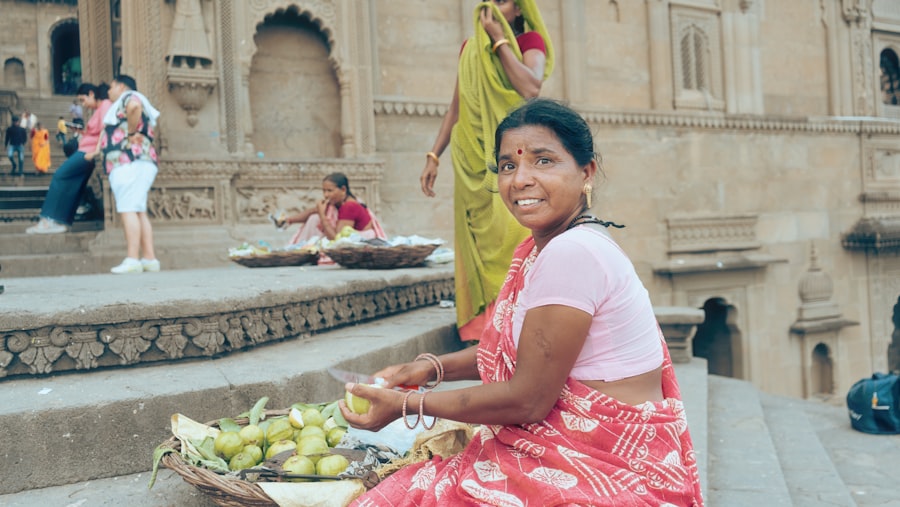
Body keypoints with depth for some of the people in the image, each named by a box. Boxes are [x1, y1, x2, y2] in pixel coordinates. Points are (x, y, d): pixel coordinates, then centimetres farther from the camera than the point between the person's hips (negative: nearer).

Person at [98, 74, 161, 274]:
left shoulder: (128, 97, 1)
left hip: (129, 162, -10)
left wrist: (131, 132, -15)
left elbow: (135, 106, -24)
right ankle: (150, 258, 1)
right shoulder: (120, 107, 31)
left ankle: (132, 260, -22)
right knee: (139, 212, 5)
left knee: (128, 209, -16)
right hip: (127, 163, 10)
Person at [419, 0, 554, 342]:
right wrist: (433, 156, 11)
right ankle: (481, 336, 3)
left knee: (512, 239, -15)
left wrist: (499, 40, -6)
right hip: (473, 161, 4)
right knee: (476, 247, 0)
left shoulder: (530, 41, 6)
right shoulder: (469, 49, 18)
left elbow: (531, 88, -14)